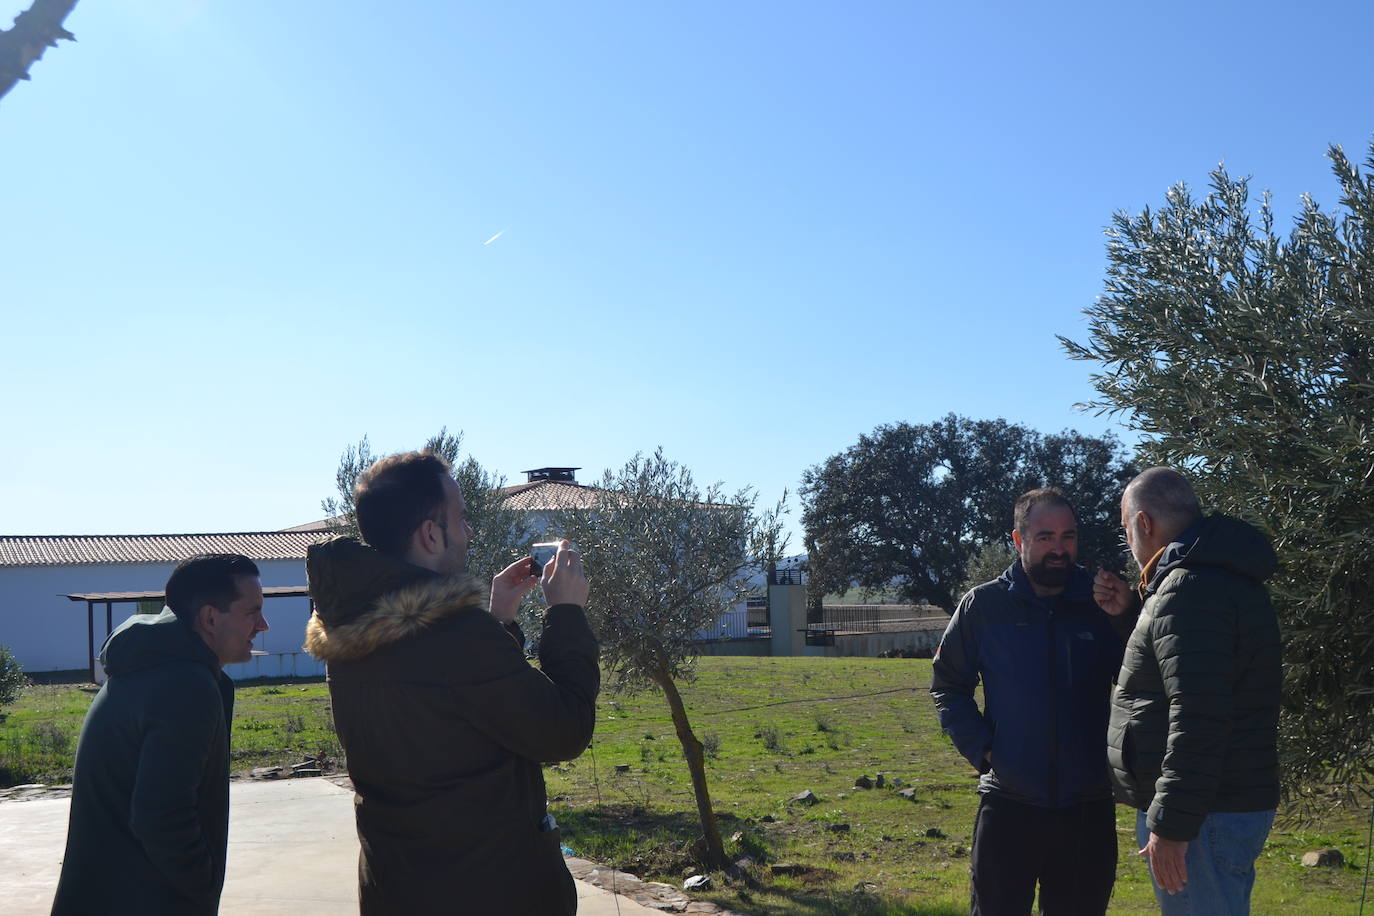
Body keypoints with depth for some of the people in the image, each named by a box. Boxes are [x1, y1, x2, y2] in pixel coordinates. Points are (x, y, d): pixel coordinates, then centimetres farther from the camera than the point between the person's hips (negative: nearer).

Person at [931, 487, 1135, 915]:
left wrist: (1126, 620, -16)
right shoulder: (984, 606, -2)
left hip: (1089, 805, 2)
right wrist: (981, 748, -7)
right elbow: (947, 685, 5)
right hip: (1008, 804, -1)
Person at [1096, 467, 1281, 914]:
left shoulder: (1190, 589, -19)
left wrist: (1172, 825, -25)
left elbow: (1198, 718, -27)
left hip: (1205, 816, -11)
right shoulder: (1218, 577, 15)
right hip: (1224, 806, 11)